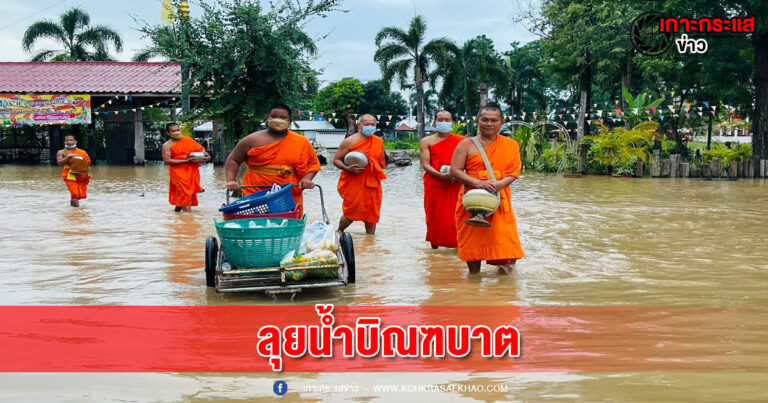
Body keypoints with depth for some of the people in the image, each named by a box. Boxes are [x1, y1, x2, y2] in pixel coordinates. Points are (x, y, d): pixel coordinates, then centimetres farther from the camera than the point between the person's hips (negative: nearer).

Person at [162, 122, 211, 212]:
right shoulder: (167, 145, -1)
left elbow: (200, 149, 18)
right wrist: (186, 161, -18)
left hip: (192, 171, 5)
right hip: (178, 172, -5)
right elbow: (167, 161, -12)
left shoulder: (188, 140, 12)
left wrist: (206, 155, -7)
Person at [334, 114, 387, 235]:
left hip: (372, 184, 5)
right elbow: (336, 160, -5)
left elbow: (381, 162, 24)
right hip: (353, 183, -5)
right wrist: (347, 168, -20)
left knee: (372, 214, 6)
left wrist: (378, 172, 9)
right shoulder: (349, 142, -5)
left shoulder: (379, 142, 12)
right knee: (351, 213, -5)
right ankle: (338, 233, 21)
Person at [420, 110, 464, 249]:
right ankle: (434, 246, 13)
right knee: (435, 217, 3)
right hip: (434, 185, 0)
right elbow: (425, 165, -4)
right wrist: (441, 175, -20)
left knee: (455, 217, -4)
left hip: (456, 185, 0)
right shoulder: (426, 142, 6)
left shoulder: (461, 141, 9)